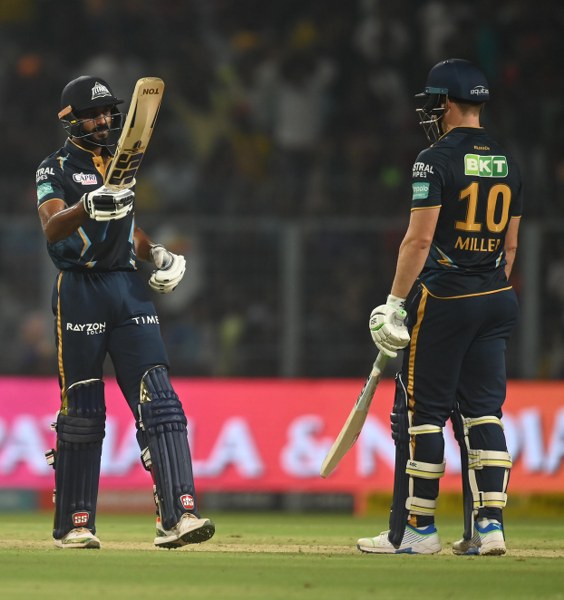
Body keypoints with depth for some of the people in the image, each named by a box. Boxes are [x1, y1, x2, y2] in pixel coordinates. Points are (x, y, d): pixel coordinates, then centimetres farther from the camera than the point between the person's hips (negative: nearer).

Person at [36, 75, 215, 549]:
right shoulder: (56, 168, -1)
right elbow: (52, 227, -18)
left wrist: (159, 256, 9)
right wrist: (87, 206, -37)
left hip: (130, 288, 5)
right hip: (80, 292, -5)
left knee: (159, 401, -8)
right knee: (82, 411, -1)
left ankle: (177, 515, -16)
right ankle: (75, 525, 7)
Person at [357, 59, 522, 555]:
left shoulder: (437, 160, -10)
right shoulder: (507, 164, 11)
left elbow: (419, 239, -14)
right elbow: (510, 243, 15)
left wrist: (396, 303, -10)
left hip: (442, 299, -7)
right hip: (495, 301, 7)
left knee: (421, 412, 1)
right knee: (483, 410, 7)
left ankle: (417, 528, 3)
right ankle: (489, 525, -2)